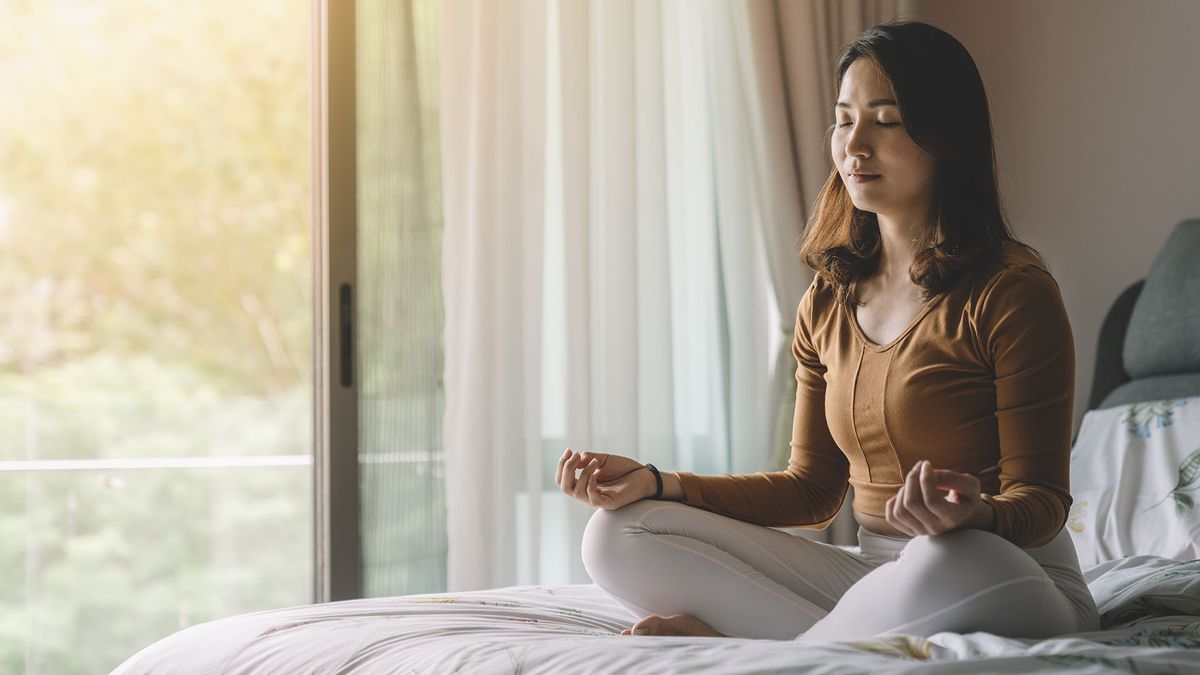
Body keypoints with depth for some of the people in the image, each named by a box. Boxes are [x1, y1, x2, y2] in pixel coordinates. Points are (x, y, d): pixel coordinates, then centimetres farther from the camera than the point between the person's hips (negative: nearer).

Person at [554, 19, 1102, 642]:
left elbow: (1040, 500, -11)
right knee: (618, 536, -6)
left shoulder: (1011, 292, -10)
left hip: (1020, 583, -6)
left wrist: (974, 515, -35)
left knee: (946, 567, -44)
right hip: (875, 570, 6)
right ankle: (856, 640, -18)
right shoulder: (828, 302, 10)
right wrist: (657, 483, 3)